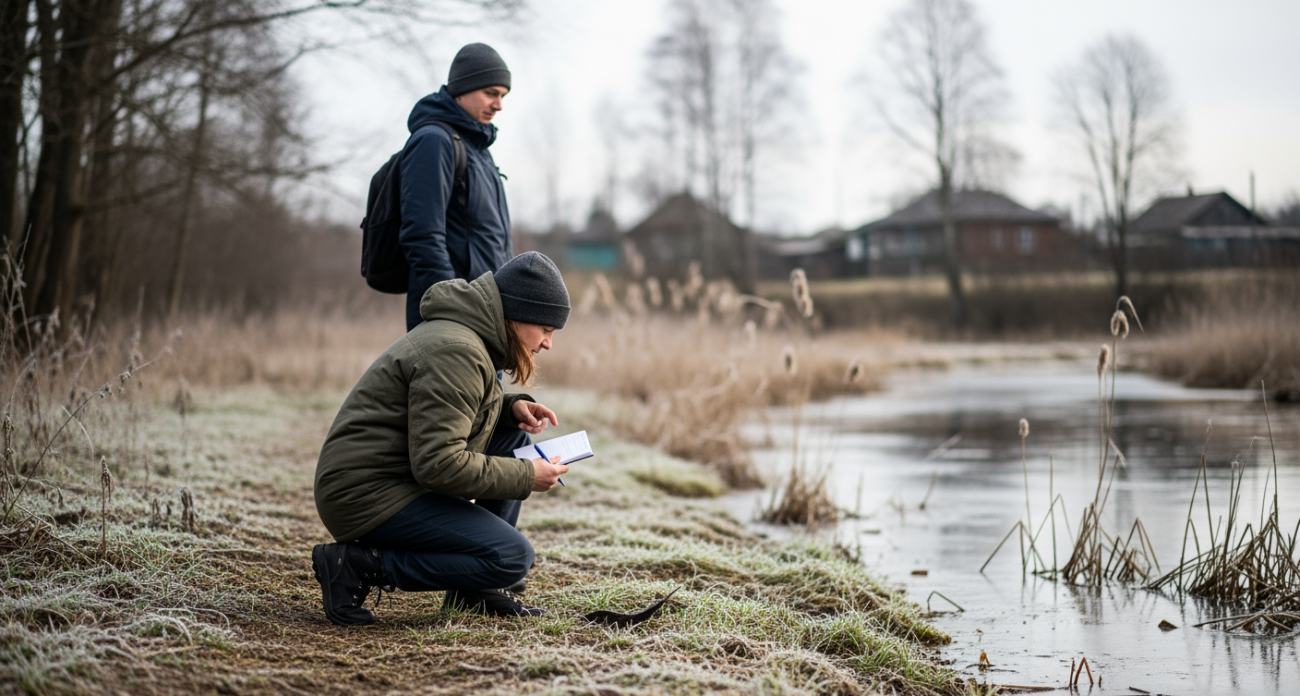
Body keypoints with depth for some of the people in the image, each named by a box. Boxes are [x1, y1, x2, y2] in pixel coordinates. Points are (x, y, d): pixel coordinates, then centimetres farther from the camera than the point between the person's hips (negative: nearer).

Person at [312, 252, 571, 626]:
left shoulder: (464, 334, 13)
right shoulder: (454, 351, -20)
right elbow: (438, 462, -26)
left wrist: (512, 407, 10)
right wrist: (526, 477, -17)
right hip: (369, 495, -11)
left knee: (513, 456, 16)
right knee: (512, 557, -17)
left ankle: (472, 591, 12)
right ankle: (359, 566, -13)